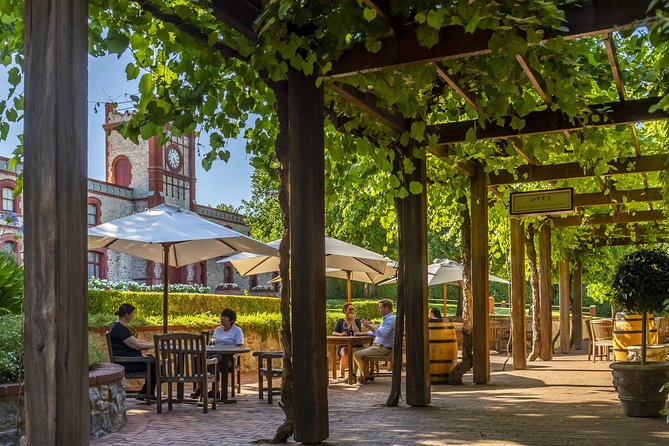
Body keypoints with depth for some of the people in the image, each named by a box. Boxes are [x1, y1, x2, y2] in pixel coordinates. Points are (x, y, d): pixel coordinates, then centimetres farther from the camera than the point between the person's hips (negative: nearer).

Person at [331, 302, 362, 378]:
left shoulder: (357, 321, 13)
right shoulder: (341, 321, 15)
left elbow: (357, 333, -5)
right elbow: (333, 333, 4)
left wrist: (352, 321, -5)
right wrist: (341, 334, -17)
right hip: (343, 345, 0)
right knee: (344, 353, -34)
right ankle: (341, 375, -28)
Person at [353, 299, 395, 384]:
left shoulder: (390, 319, -16)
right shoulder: (385, 319, 19)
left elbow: (382, 333, -29)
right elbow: (376, 332, 29)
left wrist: (369, 326, -25)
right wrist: (362, 333, 22)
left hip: (383, 348, -11)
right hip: (378, 346, 11)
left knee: (357, 354, -15)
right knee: (359, 353, 18)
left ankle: (366, 376, 0)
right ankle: (366, 375, 15)